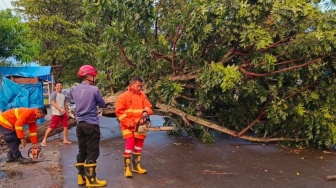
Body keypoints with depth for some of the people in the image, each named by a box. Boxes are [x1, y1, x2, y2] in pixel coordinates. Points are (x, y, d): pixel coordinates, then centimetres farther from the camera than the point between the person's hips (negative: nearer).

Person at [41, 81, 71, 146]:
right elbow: (53, 103, -18)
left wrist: (67, 112, 15)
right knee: (52, 127, -6)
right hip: (56, 113, -7)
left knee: (66, 126, 6)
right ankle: (44, 140, 3)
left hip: (63, 113, 7)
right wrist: (60, 109, -27)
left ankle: (65, 140, 15)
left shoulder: (63, 95, 12)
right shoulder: (54, 94, -9)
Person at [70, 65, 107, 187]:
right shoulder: (94, 89, -12)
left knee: (82, 151, 15)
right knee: (92, 153, 1)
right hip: (92, 124, -6)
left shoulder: (74, 89, 4)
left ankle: (81, 177, 23)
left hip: (80, 124, 6)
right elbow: (102, 104, 0)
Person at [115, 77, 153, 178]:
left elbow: (148, 106, 4)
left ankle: (136, 166, 29)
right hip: (127, 125, -5)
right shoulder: (123, 96, -7)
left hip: (140, 125, 5)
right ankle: (127, 168, 1)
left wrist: (146, 112, -20)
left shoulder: (142, 95, 6)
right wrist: (129, 123, -16)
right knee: (129, 145, -12)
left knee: (139, 145, 13)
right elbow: (119, 112, -10)